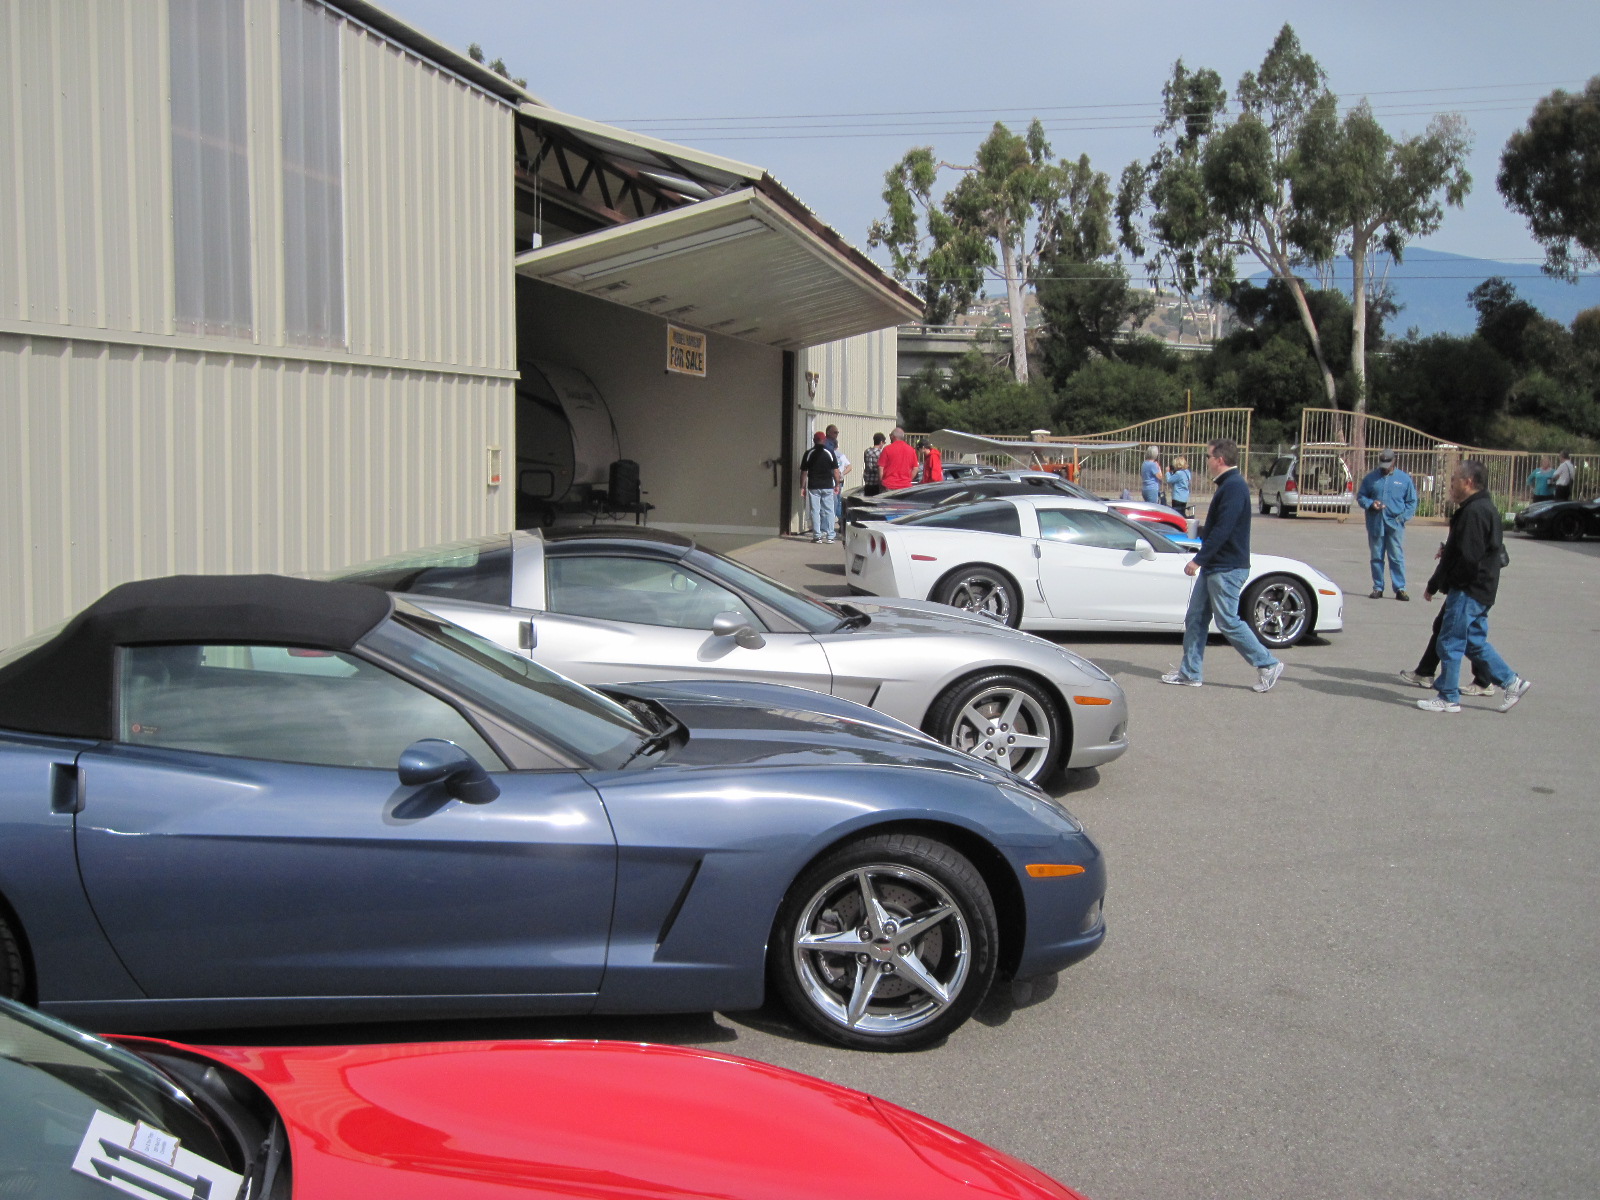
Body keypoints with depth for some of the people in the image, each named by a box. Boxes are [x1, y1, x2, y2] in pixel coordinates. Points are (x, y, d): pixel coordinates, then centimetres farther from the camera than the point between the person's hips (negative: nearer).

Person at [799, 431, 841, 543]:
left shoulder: (809, 453, 0)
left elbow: (804, 472, 0)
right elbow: (835, 471, -1)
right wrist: (837, 485, 8)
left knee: (815, 511, 3)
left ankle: (817, 535, 0)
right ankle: (830, 536, 6)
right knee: (829, 511, 6)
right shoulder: (829, 453, 0)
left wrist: (802, 487, 6)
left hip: (813, 487, 0)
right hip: (828, 486, 1)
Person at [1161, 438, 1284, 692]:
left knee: (1228, 622, -6)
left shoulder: (1234, 487, -19)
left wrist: (1198, 560, -24)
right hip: (1214, 567, 11)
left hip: (1227, 569, -11)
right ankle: (1189, 673, 15)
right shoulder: (1227, 485, 14)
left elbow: (1223, 530, -25)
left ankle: (1267, 664, 4)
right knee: (1195, 618, 10)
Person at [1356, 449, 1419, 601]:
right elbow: (1360, 496, 12)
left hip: (1395, 524, -1)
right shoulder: (1371, 477, 6)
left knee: (1397, 557, -5)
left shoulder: (1404, 479, 5)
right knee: (1376, 557, 7)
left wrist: (1403, 516, -5)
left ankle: (1400, 588, -2)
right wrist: (1371, 503, -8)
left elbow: (1412, 502, 9)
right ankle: (1378, 588, 14)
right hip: (1375, 524, 2)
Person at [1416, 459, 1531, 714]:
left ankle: (1448, 698, 4)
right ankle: (1511, 681, 21)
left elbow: (1467, 558, -24)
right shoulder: (1486, 507, 15)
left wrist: (1435, 585, -17)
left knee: (1450, 643, -3)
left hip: (1468, 590, -11)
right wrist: (1447, 552, 11)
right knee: (1475, 642, 18)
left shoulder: (1474, 512, -19)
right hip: (1481, 590, 11)